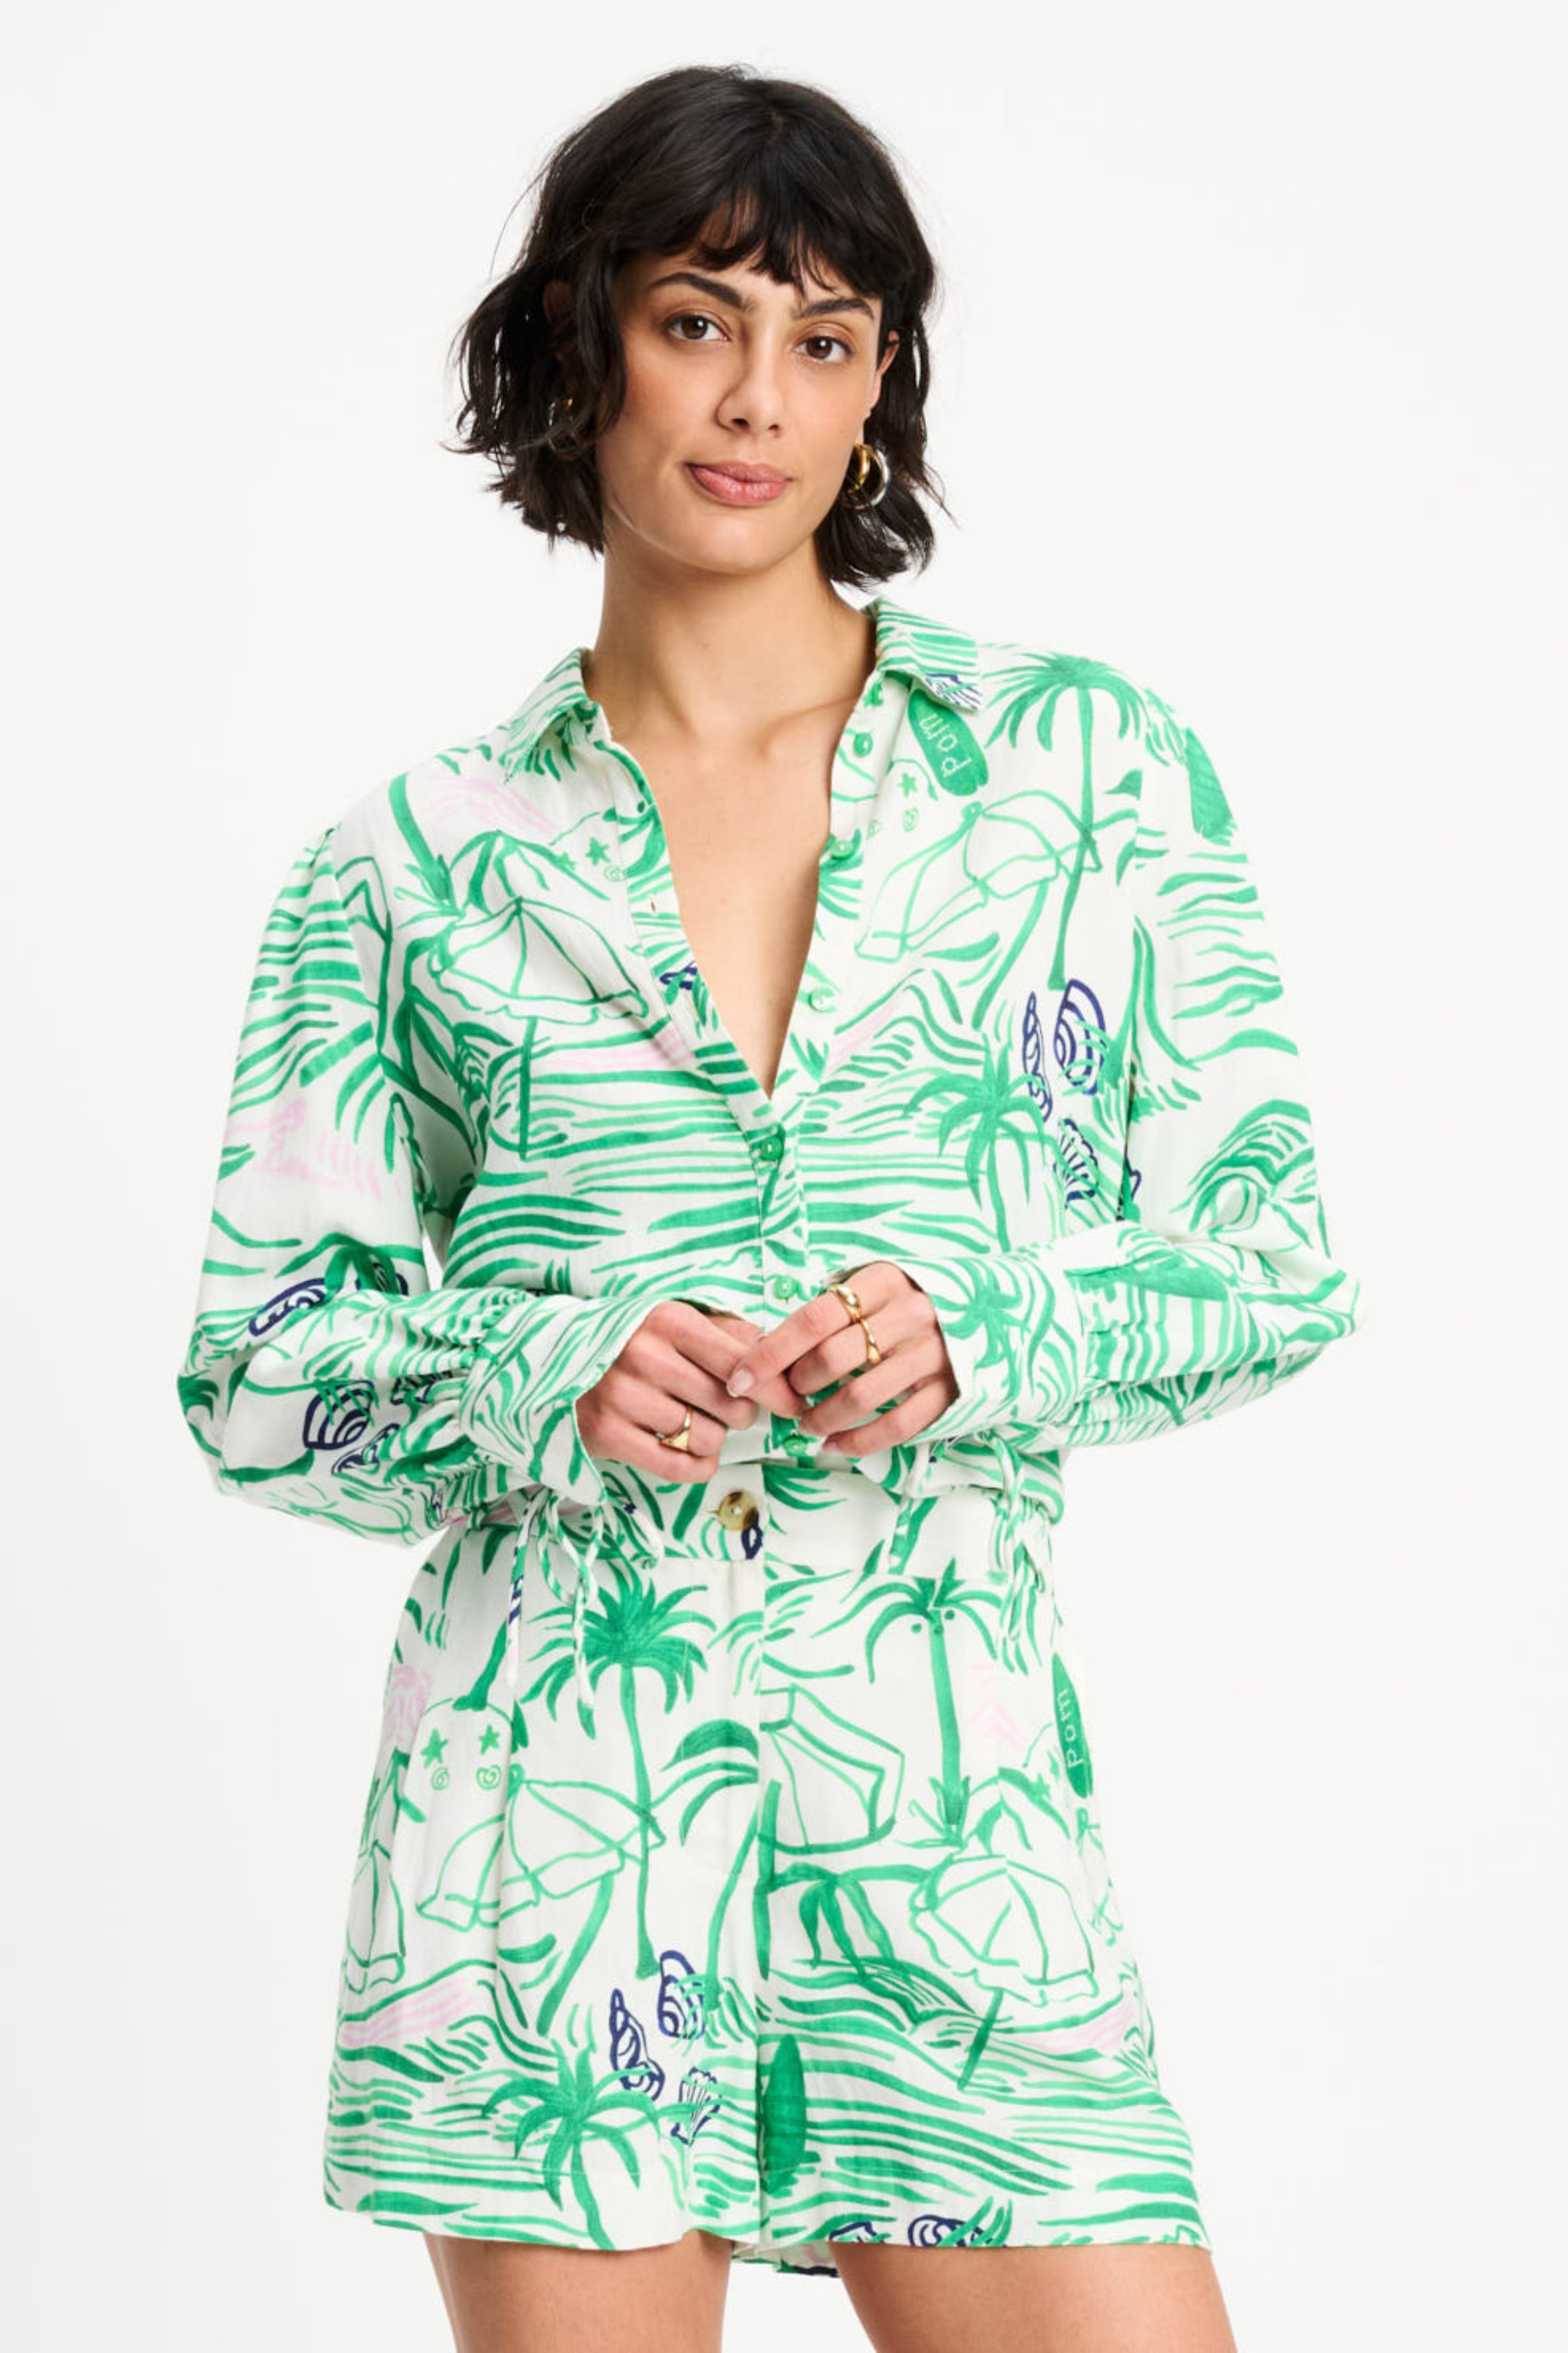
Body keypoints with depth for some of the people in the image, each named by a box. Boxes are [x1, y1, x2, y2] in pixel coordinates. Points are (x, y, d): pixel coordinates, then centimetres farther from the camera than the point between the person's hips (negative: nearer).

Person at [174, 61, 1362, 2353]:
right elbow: (254, 1366, 7)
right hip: (548, 1799, 0)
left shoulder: (1085, 761, 7)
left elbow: (1278, 1255, 7)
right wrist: (549, 1376, -12)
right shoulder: (416, 863, 6)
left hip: (954, 1792, 1)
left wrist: (985, 1324, -11)